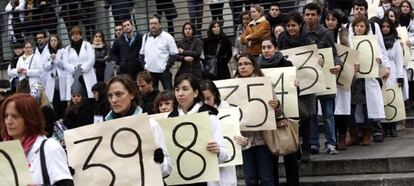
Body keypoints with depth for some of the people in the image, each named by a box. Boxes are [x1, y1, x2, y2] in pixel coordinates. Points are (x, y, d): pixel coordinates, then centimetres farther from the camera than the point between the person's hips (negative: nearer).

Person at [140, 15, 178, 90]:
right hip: (149, 71, 4)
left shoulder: (167, 37, -4)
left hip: (163, 71, -4)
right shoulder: (145, 37, 10)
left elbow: (174, 54, -3)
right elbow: (142, 53, 18)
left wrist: (167, 66, -11)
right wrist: (143, 64, 5)